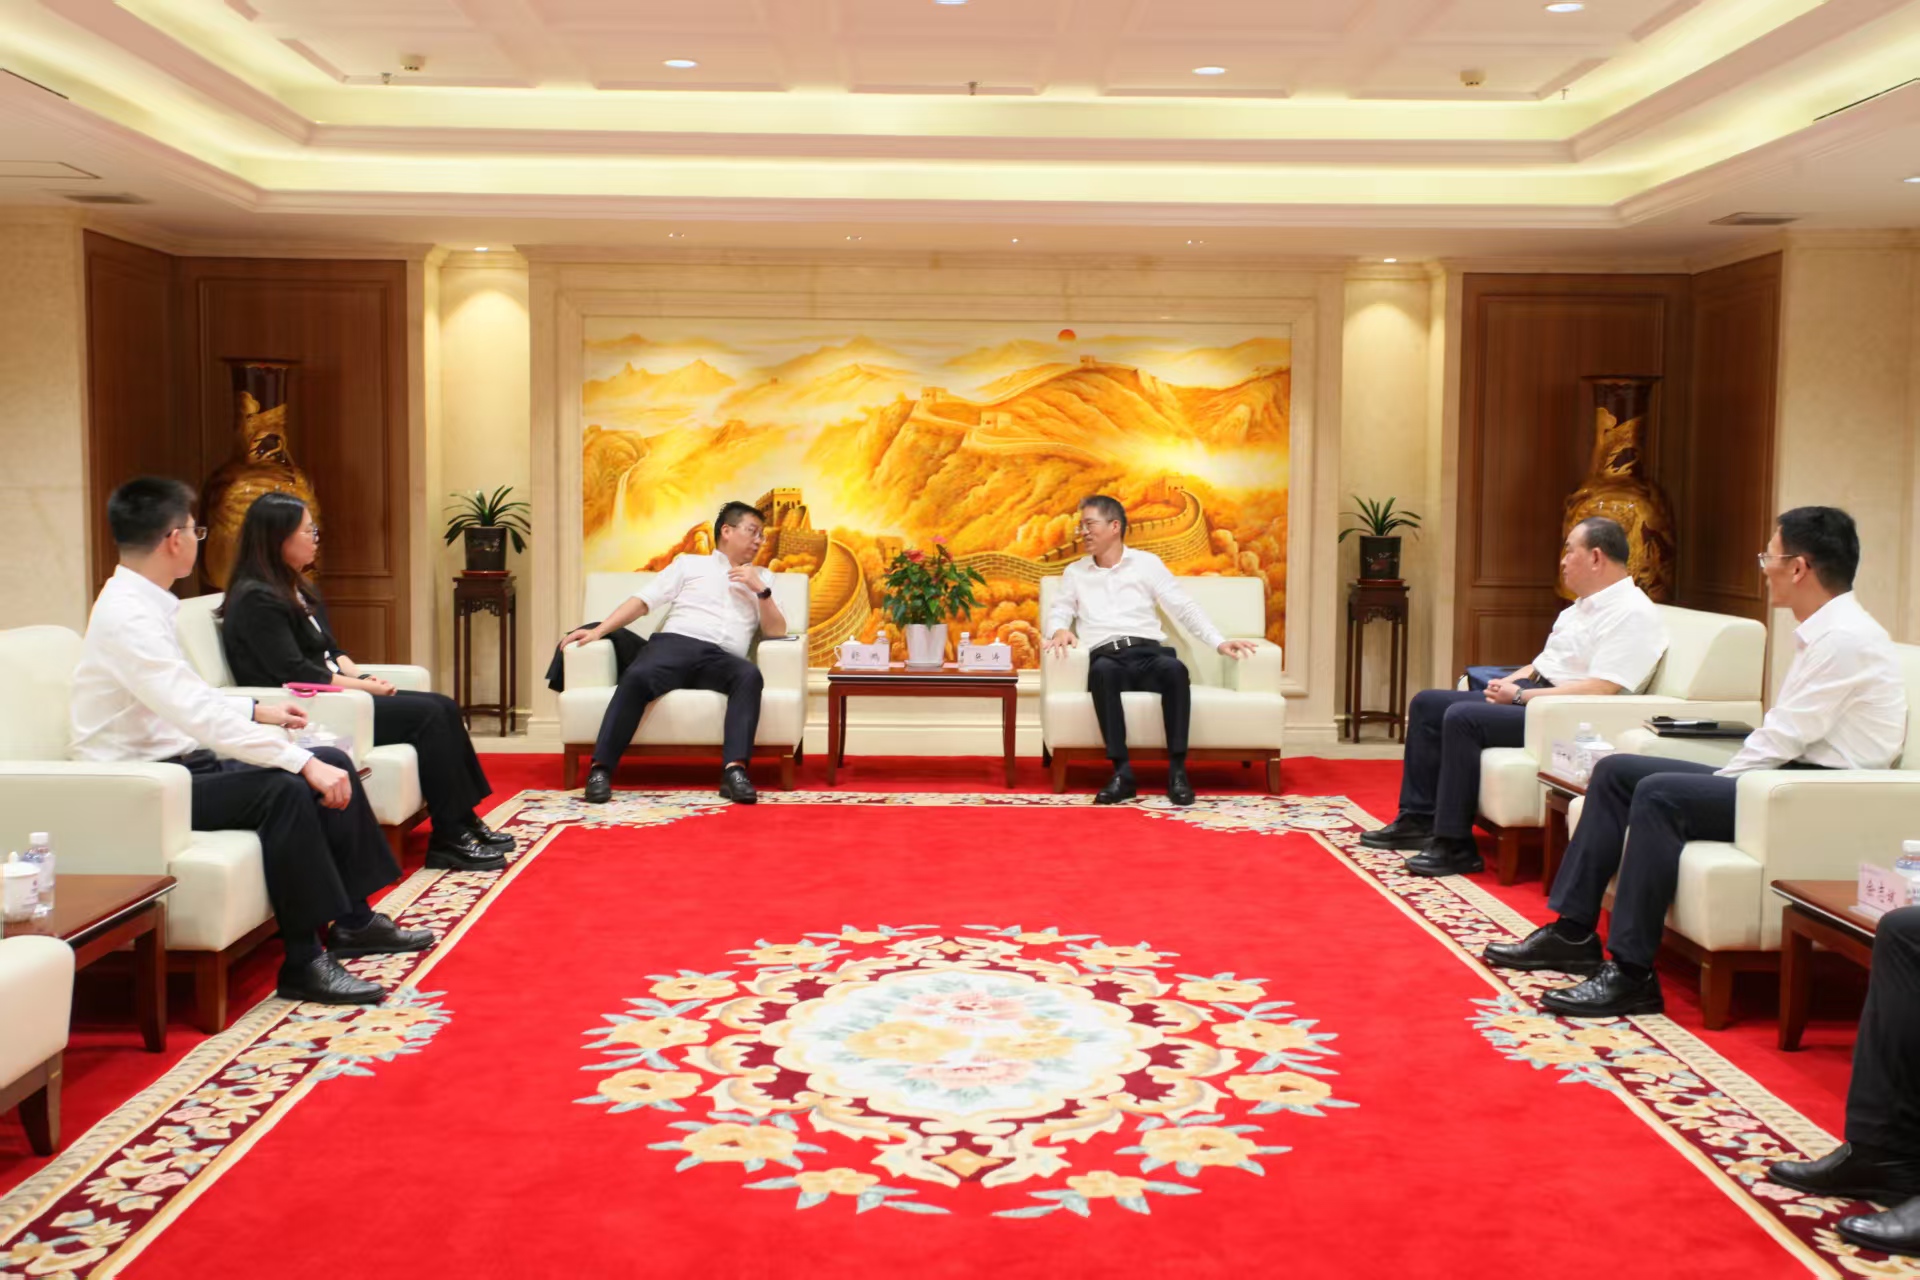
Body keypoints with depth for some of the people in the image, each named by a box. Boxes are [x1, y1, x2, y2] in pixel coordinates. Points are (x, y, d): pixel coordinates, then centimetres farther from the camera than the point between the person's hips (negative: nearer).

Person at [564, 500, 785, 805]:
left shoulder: (760, 579, 29)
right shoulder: (689, 563, 23)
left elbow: (777, 631, 18)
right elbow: (643, 600, 14)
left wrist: (761, 590, 3)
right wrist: (599, 630, 1)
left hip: (721, 659, 2)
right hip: (676, 643, -1)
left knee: (750, 675, -34)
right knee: (637, 676, -35)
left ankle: (734, 769, -44)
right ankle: (600, 768, -31)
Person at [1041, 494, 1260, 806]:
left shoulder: (1146, 563, 15)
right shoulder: (1075, 572, 22)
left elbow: (1185, 607, 11)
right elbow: (1058, 612, 14)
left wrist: (1220, 642, -2)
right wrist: (1060, 630, -12)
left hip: (1148, 654, 0)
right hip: (1107, 658, 0)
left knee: (1175, 668, -36)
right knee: (1103, 670, -38)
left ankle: (1177, 770, -35)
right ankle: (1122, 772, -41)